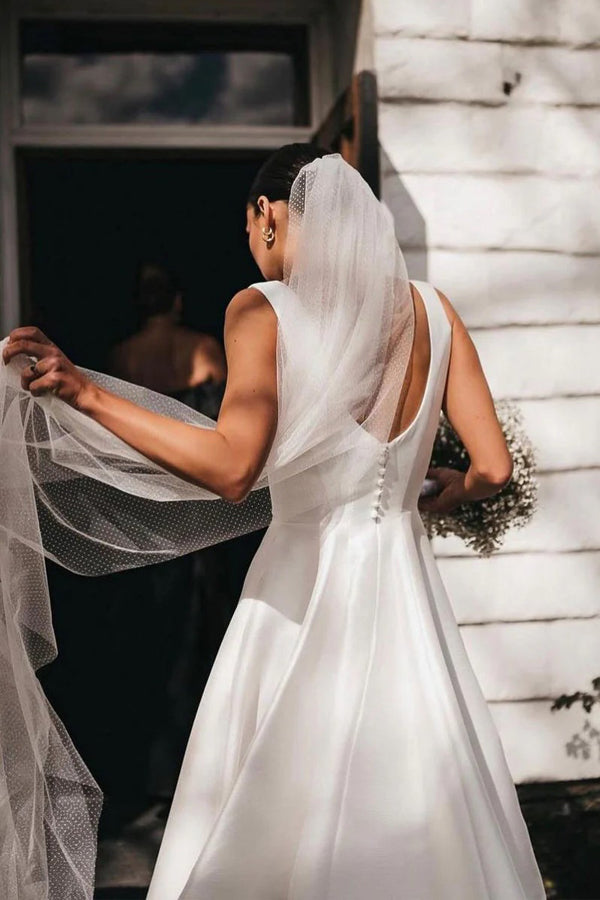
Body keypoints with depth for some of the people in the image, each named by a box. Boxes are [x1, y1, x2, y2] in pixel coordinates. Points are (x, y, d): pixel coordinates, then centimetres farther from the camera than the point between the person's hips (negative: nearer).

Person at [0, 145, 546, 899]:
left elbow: (233, 468, -19)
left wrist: (86, 394, -16)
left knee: (271, 817, 8)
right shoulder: (431, 309, 4)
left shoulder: (262, 309, -7)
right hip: (403, 582, 4)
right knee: (411, 807, 15)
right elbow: (492, 468, 1)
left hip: (303, 584, -4)